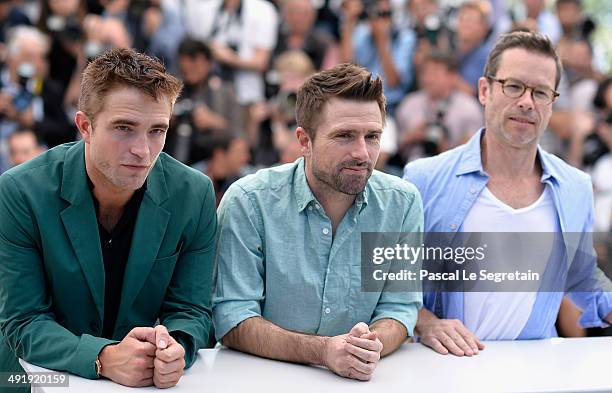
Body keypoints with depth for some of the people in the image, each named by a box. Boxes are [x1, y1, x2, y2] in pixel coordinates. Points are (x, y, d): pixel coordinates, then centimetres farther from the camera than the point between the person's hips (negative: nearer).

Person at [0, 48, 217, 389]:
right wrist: (103, 358, -27)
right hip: (40, 379, -2)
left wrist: (174, 349, -23)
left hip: (153, 383, 2)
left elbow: (191, 309, -1)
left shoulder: (195, 195, -6)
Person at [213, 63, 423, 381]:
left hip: (359, 379, 3)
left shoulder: (402, 203, 0)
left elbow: (399, 307, 3)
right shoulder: (249, 201, -9)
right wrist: (322, 351, -24)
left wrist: (369, 346, -20)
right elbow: (232, 319, -10)